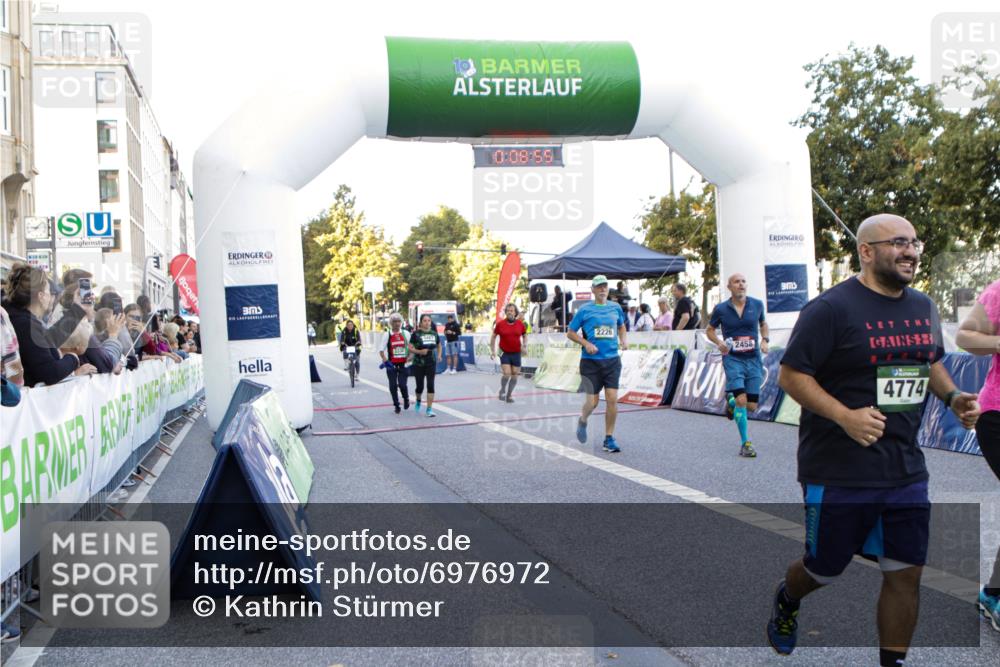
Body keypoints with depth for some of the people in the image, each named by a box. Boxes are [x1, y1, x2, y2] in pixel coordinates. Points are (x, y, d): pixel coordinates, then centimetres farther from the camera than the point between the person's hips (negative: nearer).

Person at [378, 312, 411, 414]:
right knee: (393, 386, 2)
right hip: (391, 365, 0)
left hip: (403, 364, 0)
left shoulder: (405, 333, 3)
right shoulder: (387, 335, -1)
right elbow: (381, 350, 1)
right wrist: (385, 361, -10)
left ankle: (406, 399, 20)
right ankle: (396, 405, 17)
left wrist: (409, 358, -1)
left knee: (402, 384, -9)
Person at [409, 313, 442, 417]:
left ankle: (429, 409, -3)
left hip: (431, 363, 2)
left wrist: (439, 355, 4)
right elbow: (410, 348, -8)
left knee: (430, 385, -6)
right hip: (418, 363, -2)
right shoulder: (416, 334, -6)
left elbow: (439, 345, 21)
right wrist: (420, 351, -23)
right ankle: (418, 401, 39)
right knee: (420, 386, 6)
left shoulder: (434, 333, 6)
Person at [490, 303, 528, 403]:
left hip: (516, 353, 3)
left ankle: (509, 395, 23)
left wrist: (524, 345, -1)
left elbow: (525, 335, 15)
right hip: (504, 353, -2)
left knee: (514, 376, 6)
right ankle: (502, 391, 14)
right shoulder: (500, 324, -5)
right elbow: (493, 337, 6)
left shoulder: (520, 324, -1)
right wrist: (493, 351, 3)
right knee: (506, 374, -14)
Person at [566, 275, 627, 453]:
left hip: (612, 360, 2)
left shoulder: (615, 308, 7)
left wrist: (623, 340, 7)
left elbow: (621, 325, 26)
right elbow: (570, 333, 3)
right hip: (591, 361, -2)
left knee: (612, 399, -6)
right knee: (592, 401, 0)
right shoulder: (584, 310, -2)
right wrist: (586, 344, -12)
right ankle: (583, 421, 35)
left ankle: (609, 439, 7)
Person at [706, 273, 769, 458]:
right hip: (733, 359, -2)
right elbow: (709, 330, 11)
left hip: (753, 360, 3)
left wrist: (765, 340, 3)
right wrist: (719, 343, -8)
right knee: (742, 400, -16)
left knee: (752, 406, 3)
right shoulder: (721, 309, -2)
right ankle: (745, 444, -3)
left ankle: (730, 400, 38)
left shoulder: (757, 304, 3)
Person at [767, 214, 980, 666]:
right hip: (839, 472, -5)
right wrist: (845, 416, -26)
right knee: (825, 569, 12)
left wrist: (953, 397, 5)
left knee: (906, 573, 7)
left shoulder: (923, 307, 9)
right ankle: (787, 599, 45)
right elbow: (790, 375, -14)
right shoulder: (831, 307, -14)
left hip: (906, 471, 6)